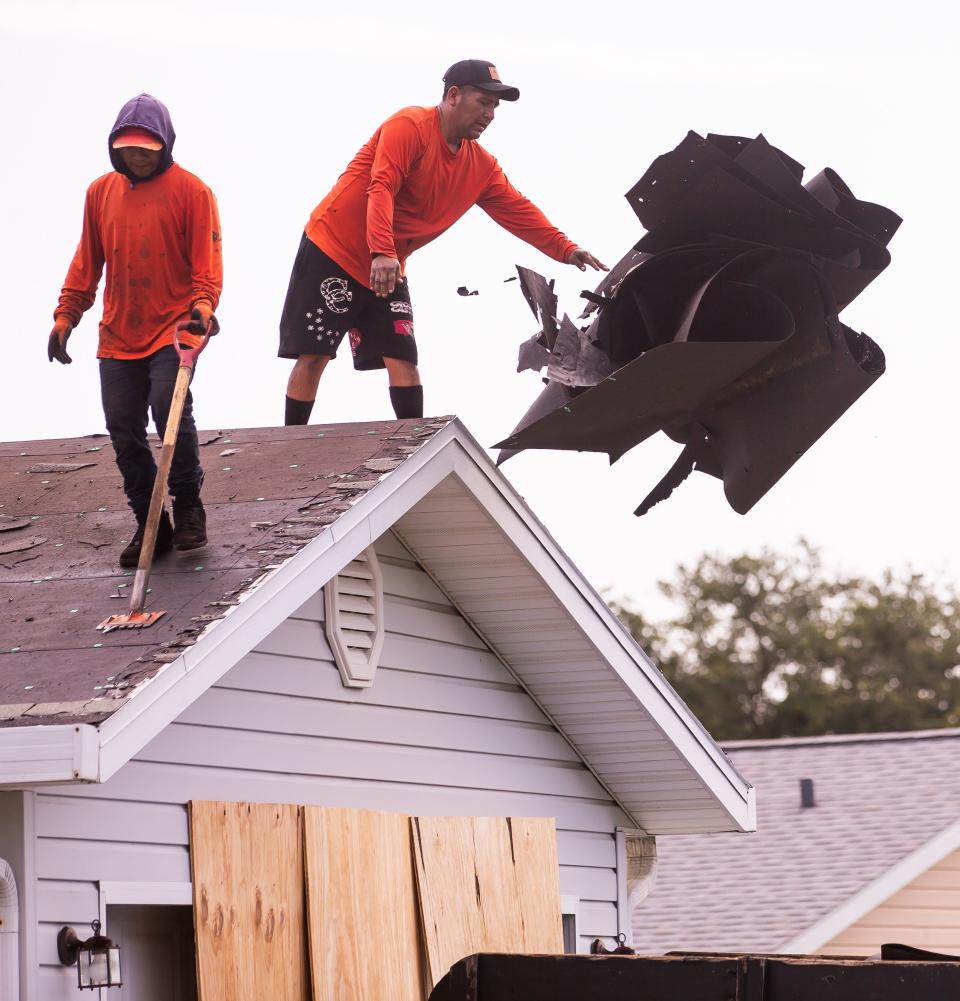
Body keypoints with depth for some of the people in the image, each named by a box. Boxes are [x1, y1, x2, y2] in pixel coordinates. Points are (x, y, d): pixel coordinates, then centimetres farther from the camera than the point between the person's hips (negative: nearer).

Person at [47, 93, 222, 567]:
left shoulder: (190, 190, -3)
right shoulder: (100, 191, 10)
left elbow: (206, 260, -7)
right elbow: (87, 262, 16)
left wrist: (203, 305, -24)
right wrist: (65, 316, 11)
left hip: (173, 329, -5)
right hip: (118, 336, 5)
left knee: (171, 409, -21)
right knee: (123, 429, 2)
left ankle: (188, 508, -2)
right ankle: (149, 523, 13)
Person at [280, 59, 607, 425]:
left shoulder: (481, 167, 5)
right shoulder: (410, 127, -17)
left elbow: (519, 211, 5)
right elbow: (381, 189, -28)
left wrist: (566, 251, -8)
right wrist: (382, 252, -41)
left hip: (387, 269, 7)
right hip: (332, 250, -7)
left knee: (403, 359, -2)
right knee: (314, 355, -6)